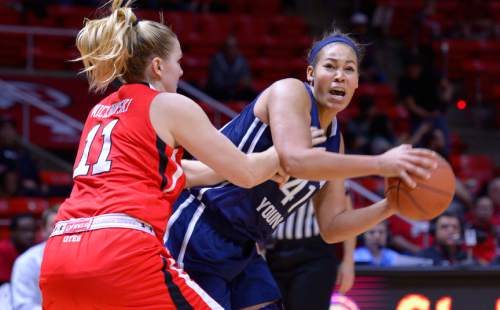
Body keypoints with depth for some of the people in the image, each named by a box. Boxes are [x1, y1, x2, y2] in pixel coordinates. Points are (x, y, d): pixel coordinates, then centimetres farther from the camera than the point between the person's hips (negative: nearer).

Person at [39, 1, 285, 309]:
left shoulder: (102, 110, 27)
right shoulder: (170, 105, 8)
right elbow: (246, 174, 12)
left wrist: (265, 165, 44)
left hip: (61, 252, 7)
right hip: (123, 250, -7)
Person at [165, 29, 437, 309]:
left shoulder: (334, 140, 11)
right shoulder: (290, 92, -12)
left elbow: (331, 228, 9)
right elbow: (295, 160, -32)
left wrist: (389, 206, -6)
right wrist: (381, 164, -29)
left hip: (240, 249, 9)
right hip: (197, 236, -9)